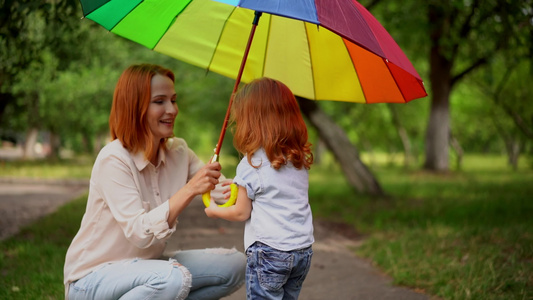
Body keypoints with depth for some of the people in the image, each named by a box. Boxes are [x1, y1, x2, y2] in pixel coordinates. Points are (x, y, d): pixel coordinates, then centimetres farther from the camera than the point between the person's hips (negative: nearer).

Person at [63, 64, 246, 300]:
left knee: (234, 264, -6)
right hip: (92, 278, -7)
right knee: (174, 277, -35)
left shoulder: (178, 152, 0)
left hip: (145, 267, 7)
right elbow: (140, 233, -29)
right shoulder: (113, 160, -21)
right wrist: (189, 190, -36)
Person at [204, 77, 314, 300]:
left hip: (268, 250, -6)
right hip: (303, 250, 6)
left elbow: (241, 213, -4)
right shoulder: (300, 159, 7)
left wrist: (215, 210, 15)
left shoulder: (252, 164, -12)